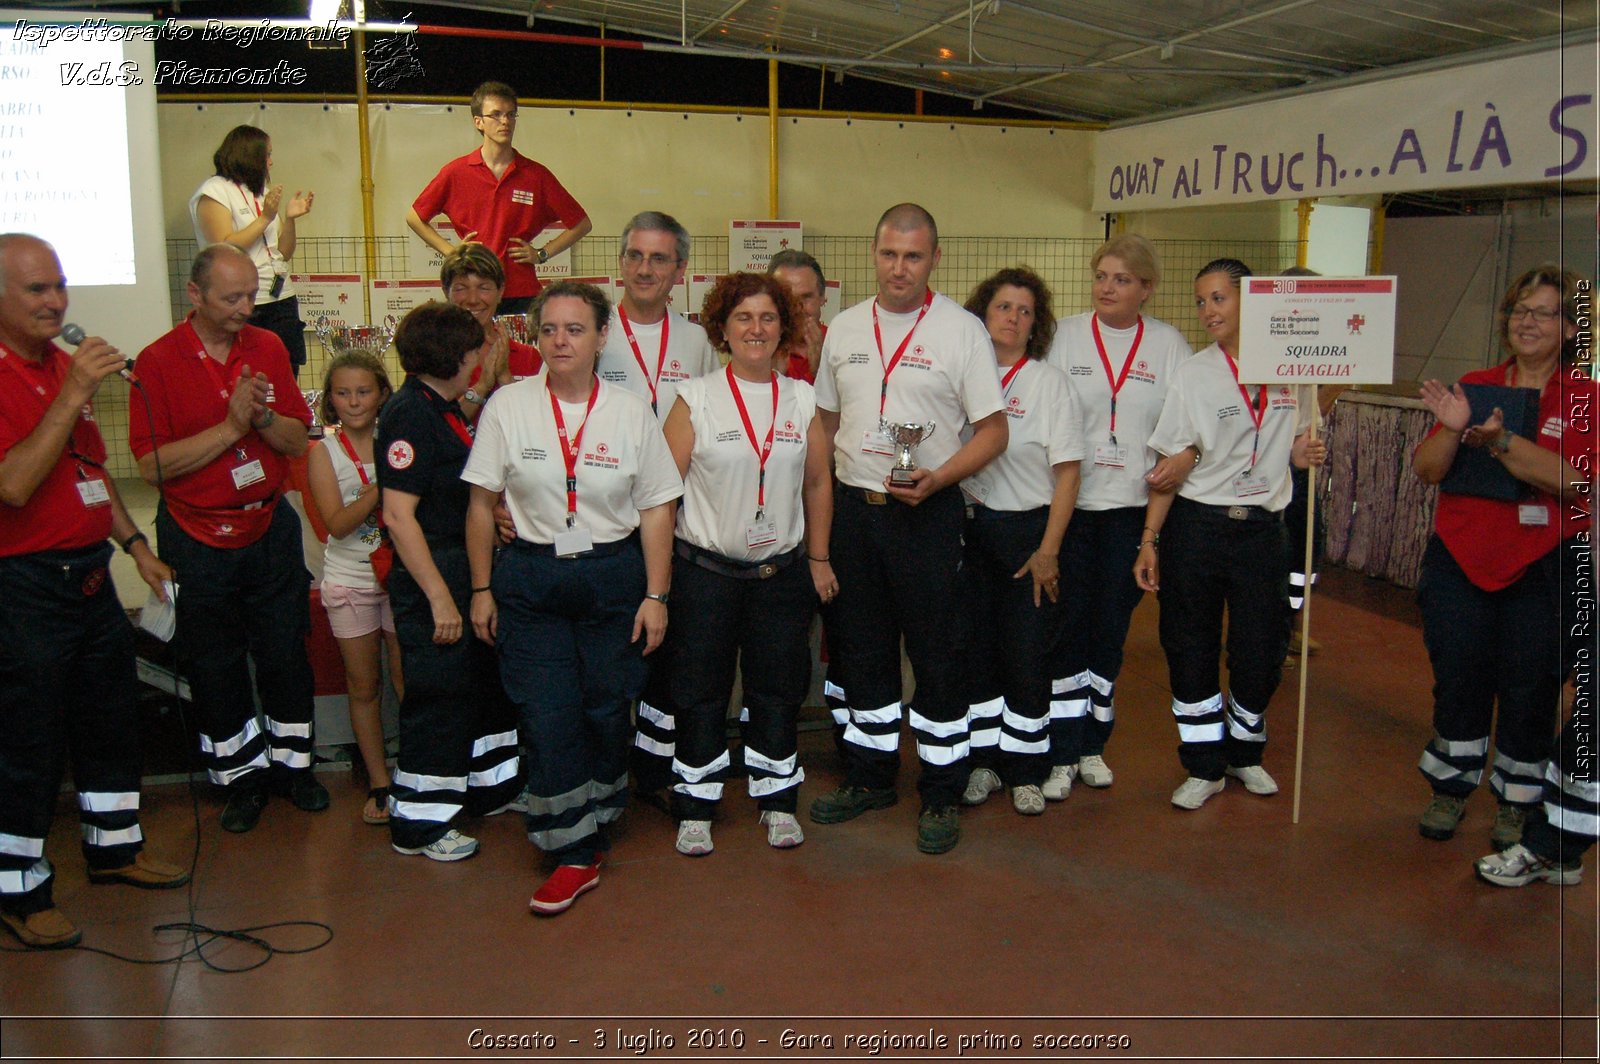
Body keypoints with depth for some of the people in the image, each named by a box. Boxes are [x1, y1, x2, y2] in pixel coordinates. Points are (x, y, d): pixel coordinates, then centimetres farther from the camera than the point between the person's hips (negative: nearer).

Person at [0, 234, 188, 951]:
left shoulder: (63, 367, 12)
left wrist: (136, 544, 19)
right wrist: (73, 396, -29)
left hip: (90, 575, 9)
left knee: (110, 719, 19)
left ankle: (114, 846, 36)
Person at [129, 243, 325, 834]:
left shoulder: (269, 348, 1)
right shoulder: (157, 362, -10)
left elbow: (298, 441, 1)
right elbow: (152, 464, -17)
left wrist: (264, 415, -20)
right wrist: (231, 425, -22)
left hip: (271, 527, 3)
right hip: (198, 538, -2)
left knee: (286, 652, 9)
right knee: (214, 664, 9)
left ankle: (292, 762, 27)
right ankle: (241, 776, 25)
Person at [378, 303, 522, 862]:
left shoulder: (443, 408, 10)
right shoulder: (410, 413, -19)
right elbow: (398, 515, -23)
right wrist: (440, 599, -23)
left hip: (465, 569, 10)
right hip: (431, 577, -10)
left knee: (487, 682, 19)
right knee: (437, 699, 0)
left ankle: (491, 786, 36)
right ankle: (417, 825, 13)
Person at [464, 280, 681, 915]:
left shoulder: (631, 412, 0)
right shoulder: (508, 406, -1)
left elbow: (656, 509, 1)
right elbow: (482, 504, 4)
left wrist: (655, 595, -4)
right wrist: (482, 589, 2)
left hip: (614, 578, 0)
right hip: (530, 581, 0)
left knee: (607, 713, 7)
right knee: (547, 718, -5)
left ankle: (594, 828, 32)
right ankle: (574, 855, 8)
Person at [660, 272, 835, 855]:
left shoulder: (801, 399, 5)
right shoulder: (695, 398, -4)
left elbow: (818, 483, 10)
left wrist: (818, 558, 9)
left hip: (782, 571, 3)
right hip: (706, 570, -2)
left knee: (778, 689, 10)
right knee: (701, 690, 6)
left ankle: (778, 801, 25)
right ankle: (695, 809, 19)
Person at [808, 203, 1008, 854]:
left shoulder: (961, 330, -5)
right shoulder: (844, 329, 9)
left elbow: (994, 430, -7)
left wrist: (938, 478, -21)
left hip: (927, 512, -5)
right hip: (851, 508, 5)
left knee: (936, 655, 1)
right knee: (862, 649, 14)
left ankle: (941, 795, 14)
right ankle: (869, 777, 29)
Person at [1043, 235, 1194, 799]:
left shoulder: (1168, 344, 6)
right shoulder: (1064, 336, 3)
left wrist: (1187, 454, -14)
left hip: (1133, 507, 1)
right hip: (1069, 503, -1)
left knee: (1112, 626, 9)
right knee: (1068, 626, 0)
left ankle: (1093, 744, 23)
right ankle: (1061, 754, 7)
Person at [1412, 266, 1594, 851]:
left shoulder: (1583, 399, -2)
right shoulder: (1475, 386, 7)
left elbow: (1572, 480, -17)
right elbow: (1427, 470, 1)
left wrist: (1500, 441, -27)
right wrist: (1452, 428, -18)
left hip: (1544, 567, -2)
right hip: (1461, 560, 2)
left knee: (1530, 686, 5)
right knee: (1458, 677, 7)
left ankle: (1518, 801, 21)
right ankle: (1451, 788, 23)